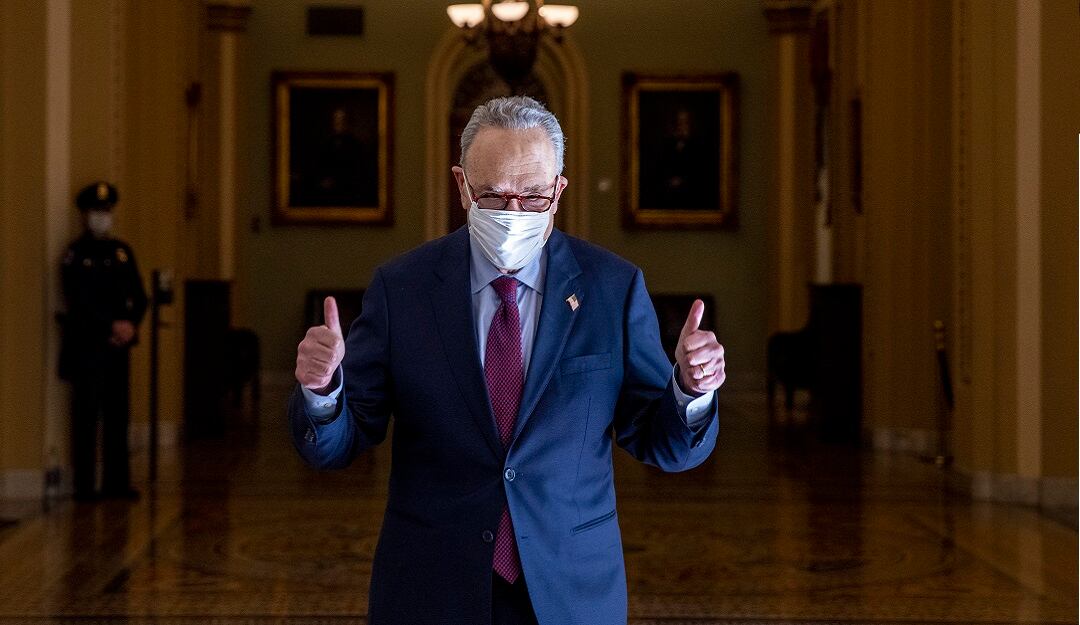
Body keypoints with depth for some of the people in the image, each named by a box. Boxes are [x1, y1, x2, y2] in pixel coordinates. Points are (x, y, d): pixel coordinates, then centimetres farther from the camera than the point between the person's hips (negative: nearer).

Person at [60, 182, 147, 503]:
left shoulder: (122, 252, 15)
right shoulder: (75, 254, -3)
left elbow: (138, 296, 11)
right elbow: (79, 301, -12)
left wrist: (130, 325, -6)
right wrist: (112, 325, -16)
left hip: (118, 345, 6)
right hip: (85, 346, -5)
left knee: (117, 415, 7)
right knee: (86, 415, -3)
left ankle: (117, 482, 12)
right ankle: (84, 485, 0)